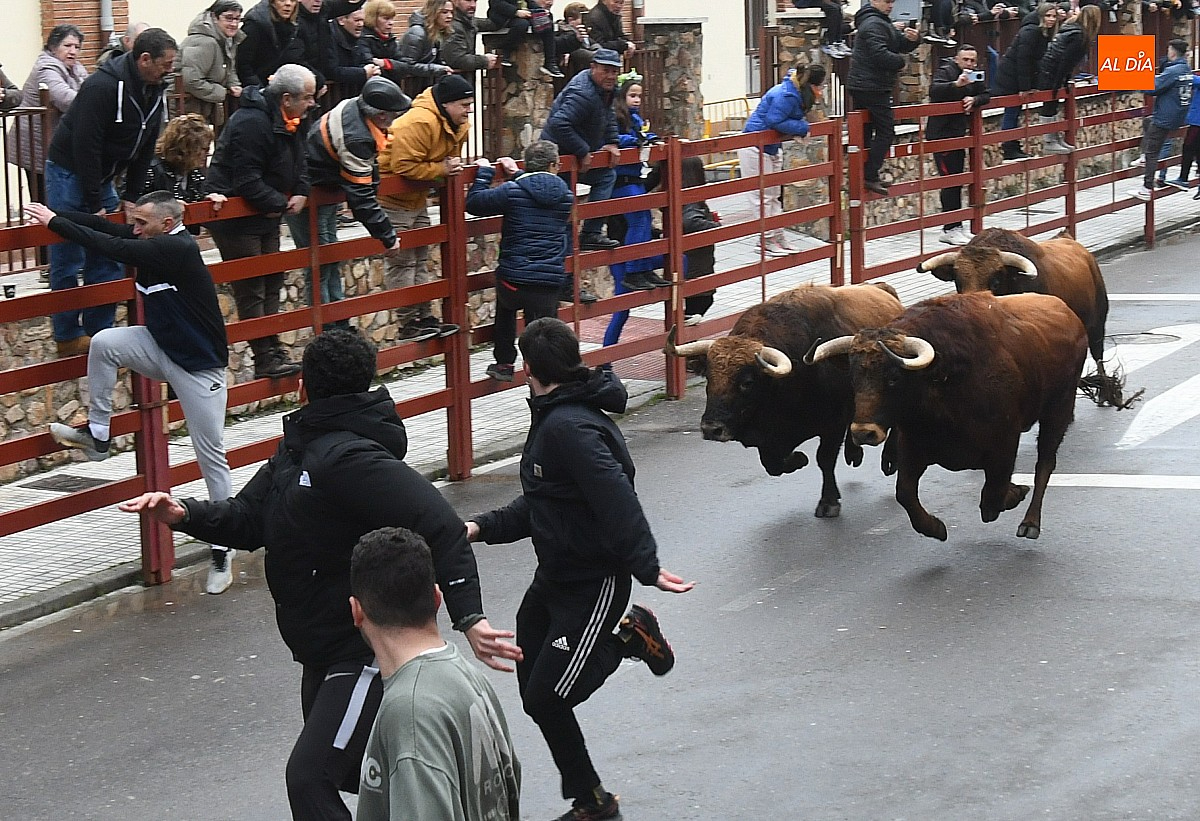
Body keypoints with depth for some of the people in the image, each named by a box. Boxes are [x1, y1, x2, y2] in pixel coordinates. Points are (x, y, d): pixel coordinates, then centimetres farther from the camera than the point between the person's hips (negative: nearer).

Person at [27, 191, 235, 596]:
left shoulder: (179, 248, -25)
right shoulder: (154, 242, 0)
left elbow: (114, 249, -28)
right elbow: (104, 227, -4)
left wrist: (55, 222, -23)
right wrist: (52, 214, -16)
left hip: (198, 365, -8)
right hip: (160, 347, 8)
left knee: (211, 456, -1)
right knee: (104, 342, -16)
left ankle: (223, 549, 9)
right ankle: (97, 436, -1)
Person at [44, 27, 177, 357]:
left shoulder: (153, 93, -1)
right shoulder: (103, 88, -27)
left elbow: (145, 149, 8)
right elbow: (85, 147, -27)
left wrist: (133, 197, 3)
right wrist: (95, 205, -24)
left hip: (102, 178, 8)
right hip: (69, 173, -8)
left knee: (108, 260, 7)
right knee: (68, 262, -3)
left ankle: (99, 330, 15)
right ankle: (68, 338, 4)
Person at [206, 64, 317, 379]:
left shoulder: (291, 122, 3)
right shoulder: (252, 124, -27)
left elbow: (298, 161, 15)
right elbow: (247, 182, -29)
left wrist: (301, 193, -3)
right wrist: (281, 203, -21)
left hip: (265, 216, 10)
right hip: (236, 218, -10)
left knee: (272, 282, 14)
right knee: (251, 290, -6)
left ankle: (272, 350, 22)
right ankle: (265, 359, -3)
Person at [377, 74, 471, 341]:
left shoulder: (458, 125, 2)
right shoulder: (418, 123, -29)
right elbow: (404, 167, -33)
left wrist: (453, 168, -4)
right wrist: (441, 169, -27)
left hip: (417, 198, 10)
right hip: (393, 199, -10)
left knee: (420, 260, 15)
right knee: (401, 262, -5)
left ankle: (425, 317, 22)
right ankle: (407, 324, -1)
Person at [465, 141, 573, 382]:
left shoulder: (512, 191, -7)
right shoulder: (565, 195, 7)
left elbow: (474, 204, -2)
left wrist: (484, 172, 11)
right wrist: (516, 175, 31)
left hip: (513, 280, -1)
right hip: (550, 283, 1)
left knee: (506, 303, 34)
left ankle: (504, 363, 37)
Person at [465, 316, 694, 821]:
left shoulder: (570, 427, -24)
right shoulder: (552, 418, 9)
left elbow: (617, 500, -31)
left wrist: (648, 568, -36)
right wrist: (484, 528, 9)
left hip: (593, 584, -10)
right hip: (554, 576, 10)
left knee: (545, 696, -5)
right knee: (535, 692, 11)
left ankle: (627, 638, 12)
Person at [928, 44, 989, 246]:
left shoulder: (974, 76, 14)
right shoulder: (946, 71, -11)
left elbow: (986, 95, 9)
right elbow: (934, 90, -28)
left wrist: (974, 100, -12)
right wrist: (956, 84, -42)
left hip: (958, 133, 9)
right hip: (941, 133, -9)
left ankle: (956, 227, 16)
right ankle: (950, 229, -9)